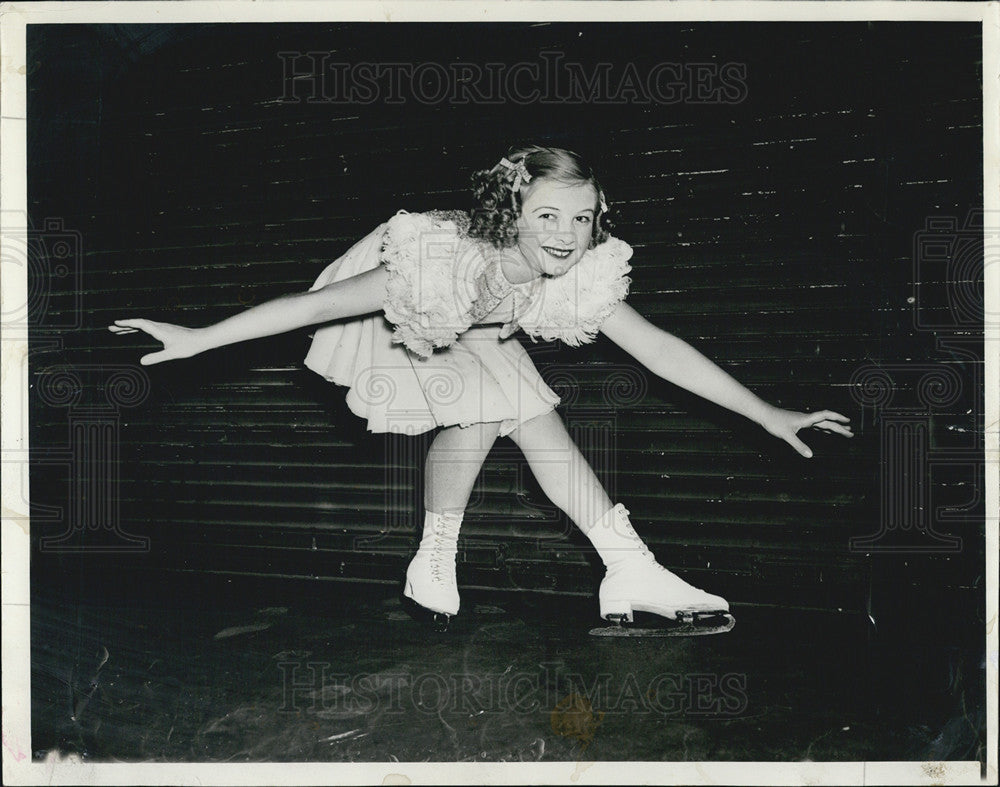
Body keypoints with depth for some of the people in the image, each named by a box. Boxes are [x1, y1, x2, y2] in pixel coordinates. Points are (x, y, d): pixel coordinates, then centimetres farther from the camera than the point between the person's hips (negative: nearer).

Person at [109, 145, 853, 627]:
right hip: (396, 319, -5)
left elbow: (661, 349, -23)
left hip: (472, 328, 5)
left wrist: (770, 415, -24)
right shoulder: (453, 264, -44)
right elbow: (318, 303, -43)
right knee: (476, 414, -21)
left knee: (535, 416, -7)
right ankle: (435, 564, -2)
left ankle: (632, 572, -2)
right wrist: (197, 339, -43)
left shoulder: (582, 278, -28)